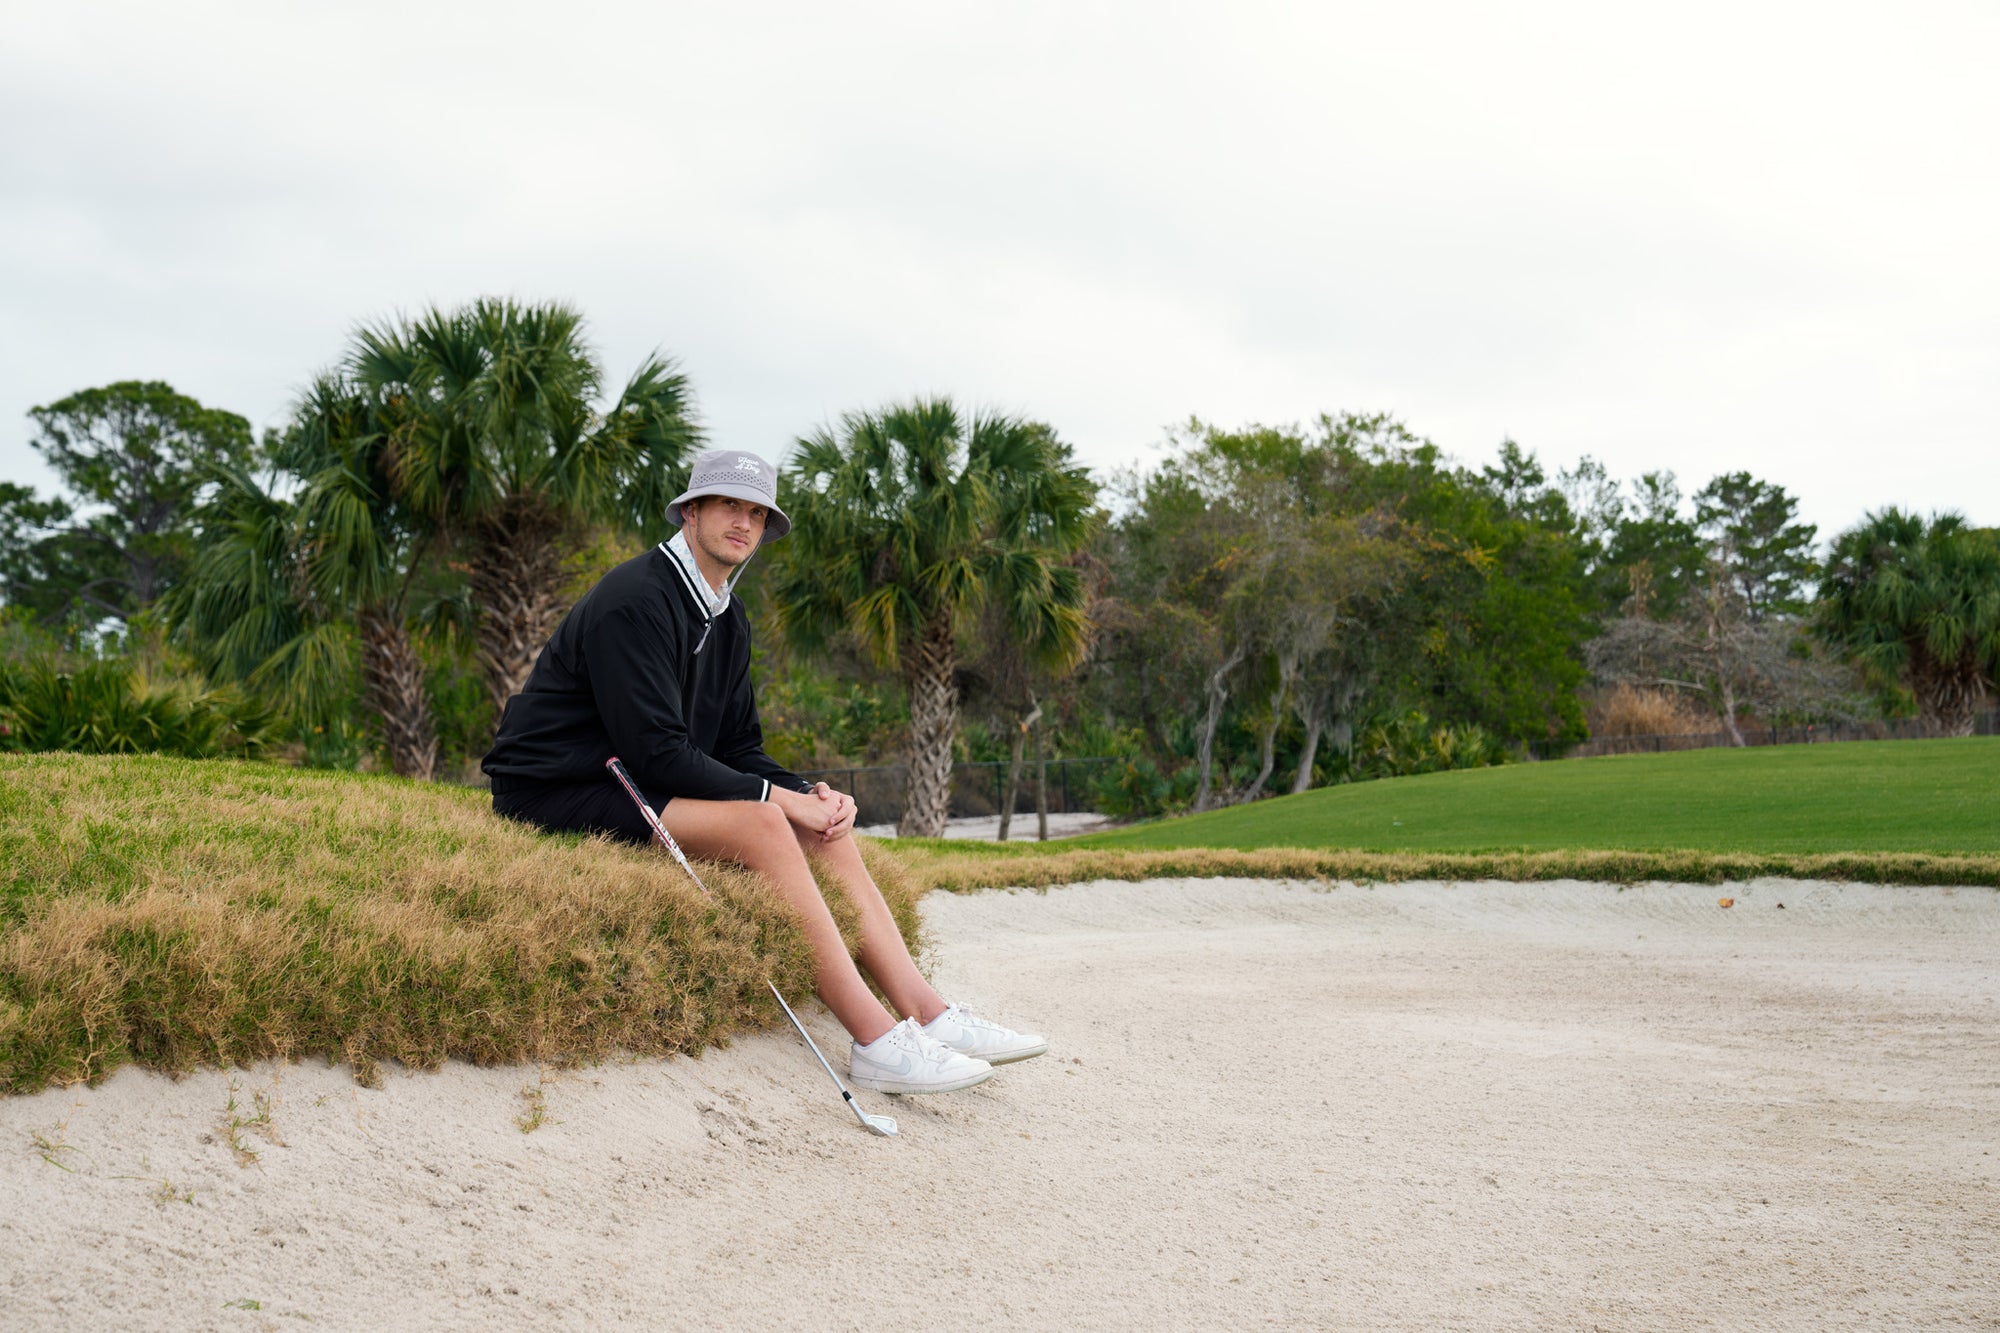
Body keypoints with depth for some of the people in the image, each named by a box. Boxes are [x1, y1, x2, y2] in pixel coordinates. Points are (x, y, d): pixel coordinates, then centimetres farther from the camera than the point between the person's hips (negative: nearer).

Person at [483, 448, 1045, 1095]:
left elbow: (739, 749, 13)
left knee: (822, 826, -3)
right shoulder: (634, 600, -18)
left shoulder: (728, 621, 12)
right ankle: (876, 1042, -28)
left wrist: (813, 796, -6)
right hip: (558, 795, -10)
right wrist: (778, 797, -20)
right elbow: (655, 751, -24)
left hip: (638, 790, 10)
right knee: (762, 826, -28)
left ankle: (929, 1014, -9)